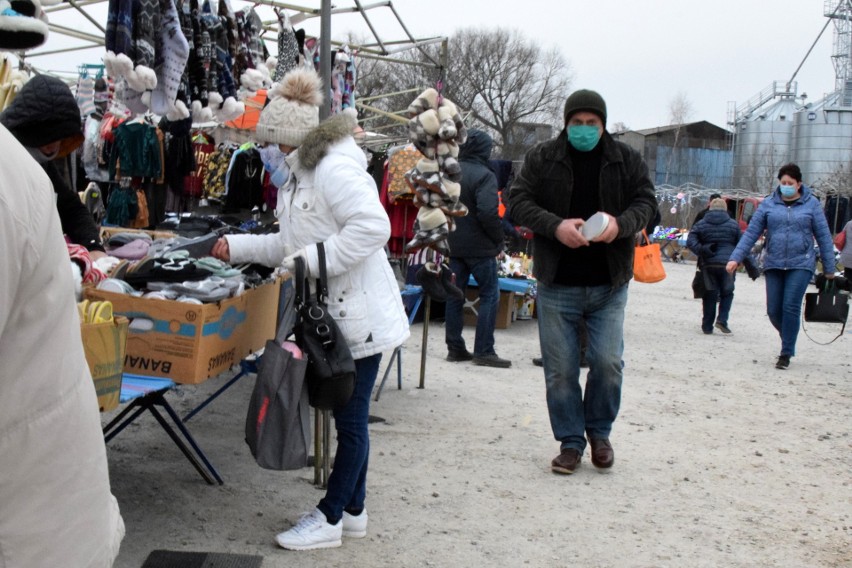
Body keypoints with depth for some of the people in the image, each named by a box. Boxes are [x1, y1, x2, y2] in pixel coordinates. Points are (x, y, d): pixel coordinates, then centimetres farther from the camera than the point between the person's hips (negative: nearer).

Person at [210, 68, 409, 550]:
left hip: (359, 316, -10)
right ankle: (353, 510, 29)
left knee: (351, 419, 3)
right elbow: (291, 243, 24)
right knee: (349, 417, 17)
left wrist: (313, 257, -24)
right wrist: (237, 247, 17)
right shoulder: (302, 172, 15)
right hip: (334, 315, 10)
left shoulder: (335, 168, -18)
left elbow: (373, 227, -29)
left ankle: (330, 518, 14)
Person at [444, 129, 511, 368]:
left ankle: (455, 348, 16)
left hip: (452, 244, 7)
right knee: (490, 294, 2)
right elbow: (488, 213, -23)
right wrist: (498, 240, -10)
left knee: (454, 295, 12)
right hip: (479, 245, -7)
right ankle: (484, 351, -1)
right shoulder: (484, 175, -15)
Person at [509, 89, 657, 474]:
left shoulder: (626, 160, 5)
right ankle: (570, 442, 18)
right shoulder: (542, 158, 2)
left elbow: (646, 200, 4)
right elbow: (519, 201, -3)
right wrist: (555, 226, -21)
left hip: (609, 284, 1)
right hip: (557, 284, 0)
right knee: (560, 369, 3)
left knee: (608, 363, -2)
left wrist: (621, 223, -19)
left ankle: (599, 431, 23)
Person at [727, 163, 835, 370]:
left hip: (801, 264, -2)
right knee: (773, 310, 3)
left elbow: (823, 237, 5)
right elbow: (751, 233, 4)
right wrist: (736, 258, -5)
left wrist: (829, 267, 5)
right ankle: (789, 340, 30)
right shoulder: (769, 204, 5)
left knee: (791, 307, -12)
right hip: (774, 265, 3)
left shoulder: (811, 204, 2)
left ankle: (786, 353, -2)